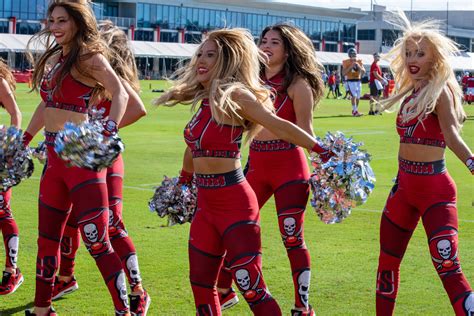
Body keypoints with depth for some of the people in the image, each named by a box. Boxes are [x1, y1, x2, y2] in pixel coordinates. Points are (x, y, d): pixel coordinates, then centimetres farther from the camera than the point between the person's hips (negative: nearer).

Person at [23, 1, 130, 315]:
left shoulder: (90, 57, -9)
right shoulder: (51, 59, 14)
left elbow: (120, 94, -25)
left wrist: (109, 131, -41)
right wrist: (25, 139, 26)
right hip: (54, 156, 8)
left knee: (96, 240, -10)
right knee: (47, 237, 15)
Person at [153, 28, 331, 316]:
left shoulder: (235, 96, -12)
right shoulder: (205, 100, 11)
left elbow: (279, 126, -21)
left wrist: (323, 151, -28)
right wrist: (184, 179, 38)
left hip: (234, 203, -8)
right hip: (206, 204, 8)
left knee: (250, 286, -12)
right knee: (200, 285, 11)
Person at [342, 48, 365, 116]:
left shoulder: (359, 61, 7)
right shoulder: (346, 62, -4)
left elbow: (363, 71, 4)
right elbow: (344, 73, -10)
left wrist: (358, 66, -13)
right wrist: (351, 67, -18)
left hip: (358, 81, 5)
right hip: (351, 81, -5)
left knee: (358, 97, 7)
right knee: (354, 96, -17)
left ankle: (354, 110, 22)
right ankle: (355, 111, -20)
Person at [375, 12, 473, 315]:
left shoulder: (440, 91, -12)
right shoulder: (411, 92, 10)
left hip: (434, 188, -8)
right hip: (405, 185, 8)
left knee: (448, 267, -19)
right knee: (388, 262, 16)